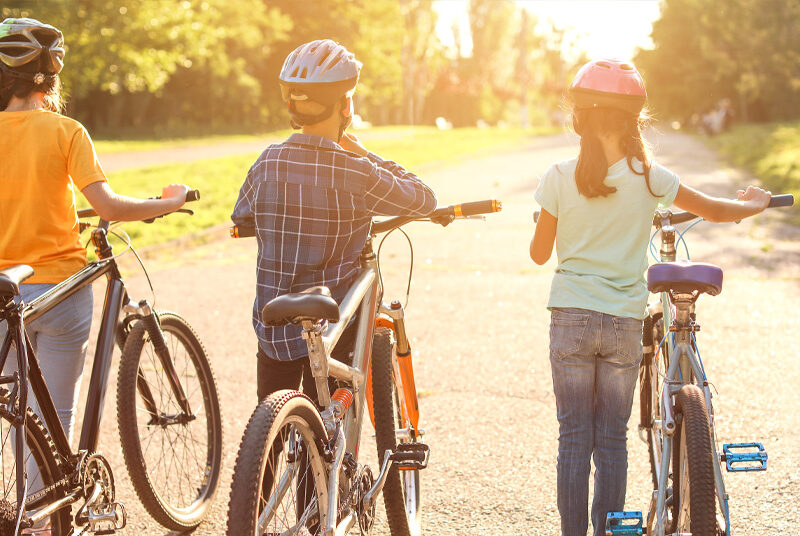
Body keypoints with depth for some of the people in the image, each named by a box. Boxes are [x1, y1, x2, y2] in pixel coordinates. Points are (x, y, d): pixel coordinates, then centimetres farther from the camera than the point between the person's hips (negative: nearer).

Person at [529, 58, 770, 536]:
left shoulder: (559, 178, -7)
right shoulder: (647, 176, -7)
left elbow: (539, 253, 2)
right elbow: (713, 210, 6)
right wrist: (755, 204, 26)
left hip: (571, 318, 0)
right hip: (625, 322, 0)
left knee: (574, 439, 7)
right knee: (613, 440, 10)